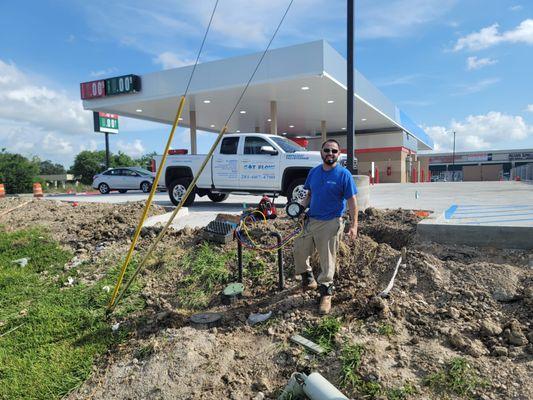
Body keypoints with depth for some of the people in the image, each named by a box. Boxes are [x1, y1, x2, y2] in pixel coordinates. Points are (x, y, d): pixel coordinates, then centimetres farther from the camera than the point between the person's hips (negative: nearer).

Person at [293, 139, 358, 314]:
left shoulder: (344, 174, -9)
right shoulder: (314, 172, 7)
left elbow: (351, 201, -9)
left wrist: (353, 225, -15)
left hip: (330, 224, -6)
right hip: (310, 221, 6)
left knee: (327, 261, 3)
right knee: (299, 251, 14)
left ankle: (326, 293, 21)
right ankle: (308, 280, 38)